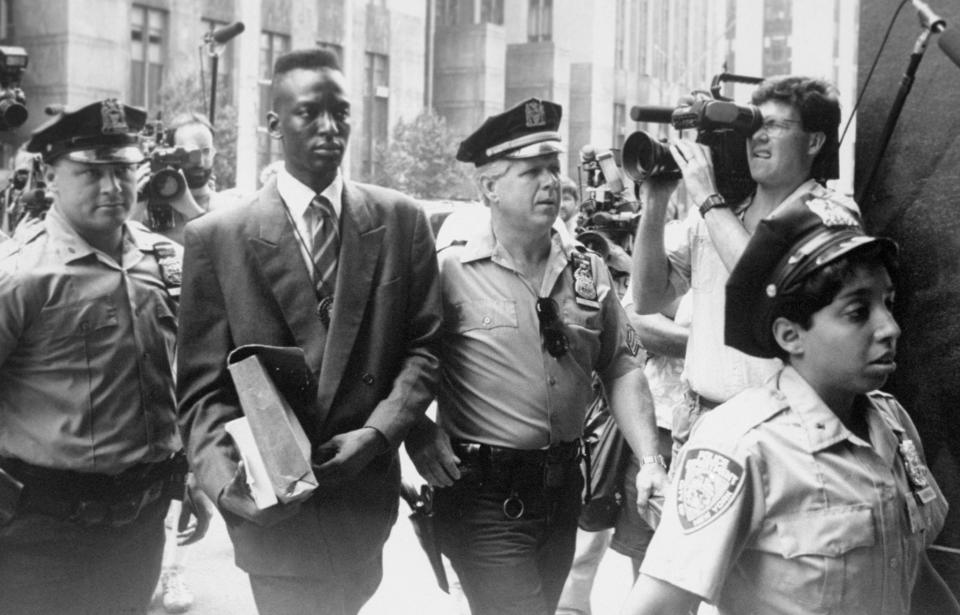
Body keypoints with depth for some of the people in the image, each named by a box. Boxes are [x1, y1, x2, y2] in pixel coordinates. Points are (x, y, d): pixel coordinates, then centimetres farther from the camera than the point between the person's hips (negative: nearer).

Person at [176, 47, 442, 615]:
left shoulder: (401, 221, 2)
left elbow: (424, 347, 2)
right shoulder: (216, 238, -5)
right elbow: (204, 386, -5)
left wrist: (378, 433, -13)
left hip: (368, 494, 3)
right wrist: (228, 479, -21)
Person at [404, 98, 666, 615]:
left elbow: (621, 368, 6)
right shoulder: (450, 271, -9)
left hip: (561, 490, 6)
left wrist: (650, 461, -3)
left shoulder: (588, 271, 7)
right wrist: (417, 433, -21)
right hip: (484, 495, -5)